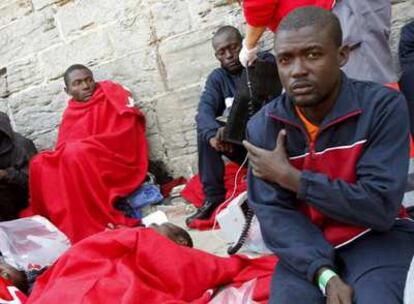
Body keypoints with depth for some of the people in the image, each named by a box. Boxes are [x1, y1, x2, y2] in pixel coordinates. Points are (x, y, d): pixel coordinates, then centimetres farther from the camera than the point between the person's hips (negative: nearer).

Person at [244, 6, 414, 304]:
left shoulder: (383, 105, -14)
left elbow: (381, 207, -19)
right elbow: (274, 214, -9)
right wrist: (325, 275, -24)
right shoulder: (263, 126, -6)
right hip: (306, 247, 2)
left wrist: (291, 178, -19)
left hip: (376, 238, -2)